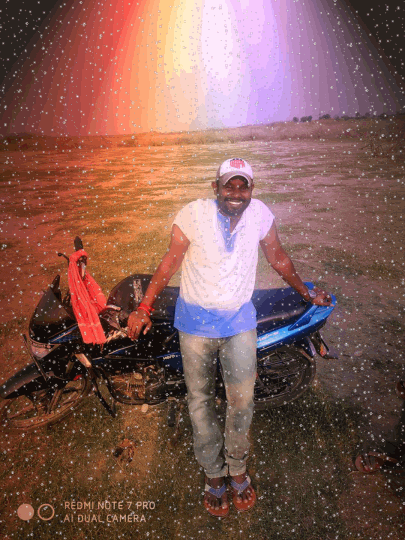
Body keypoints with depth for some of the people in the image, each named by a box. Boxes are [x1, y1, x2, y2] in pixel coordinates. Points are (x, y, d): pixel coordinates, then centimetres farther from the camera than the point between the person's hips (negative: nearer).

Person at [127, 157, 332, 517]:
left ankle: (237, 470, 34)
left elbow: (278, 258, 7)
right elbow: (171, 262, -7)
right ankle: (214, 474, 34)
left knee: (242, 400, 7)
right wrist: (145, 307, -10)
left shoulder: (260, 214, -7)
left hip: (240, 319, 2)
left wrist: (307, 293, 17)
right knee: (200, 400, 11)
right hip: (196, 320, -1)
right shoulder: (193, 215, -15)